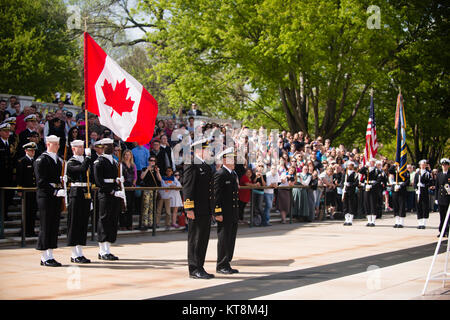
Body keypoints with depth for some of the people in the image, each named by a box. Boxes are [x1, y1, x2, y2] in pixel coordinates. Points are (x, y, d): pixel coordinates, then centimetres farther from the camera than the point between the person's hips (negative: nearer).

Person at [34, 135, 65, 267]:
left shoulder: (59, 160, 16)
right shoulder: (41, 160, -7)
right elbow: (41, 182, -14)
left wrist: (61, 190, 6)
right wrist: (55, 192, -19)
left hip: (56, 196, 8)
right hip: (45, 195, -8)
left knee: (54, 226, 7)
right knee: (46, 226, -5)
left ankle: (50, 256, 13)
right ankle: (44, 257, -1)